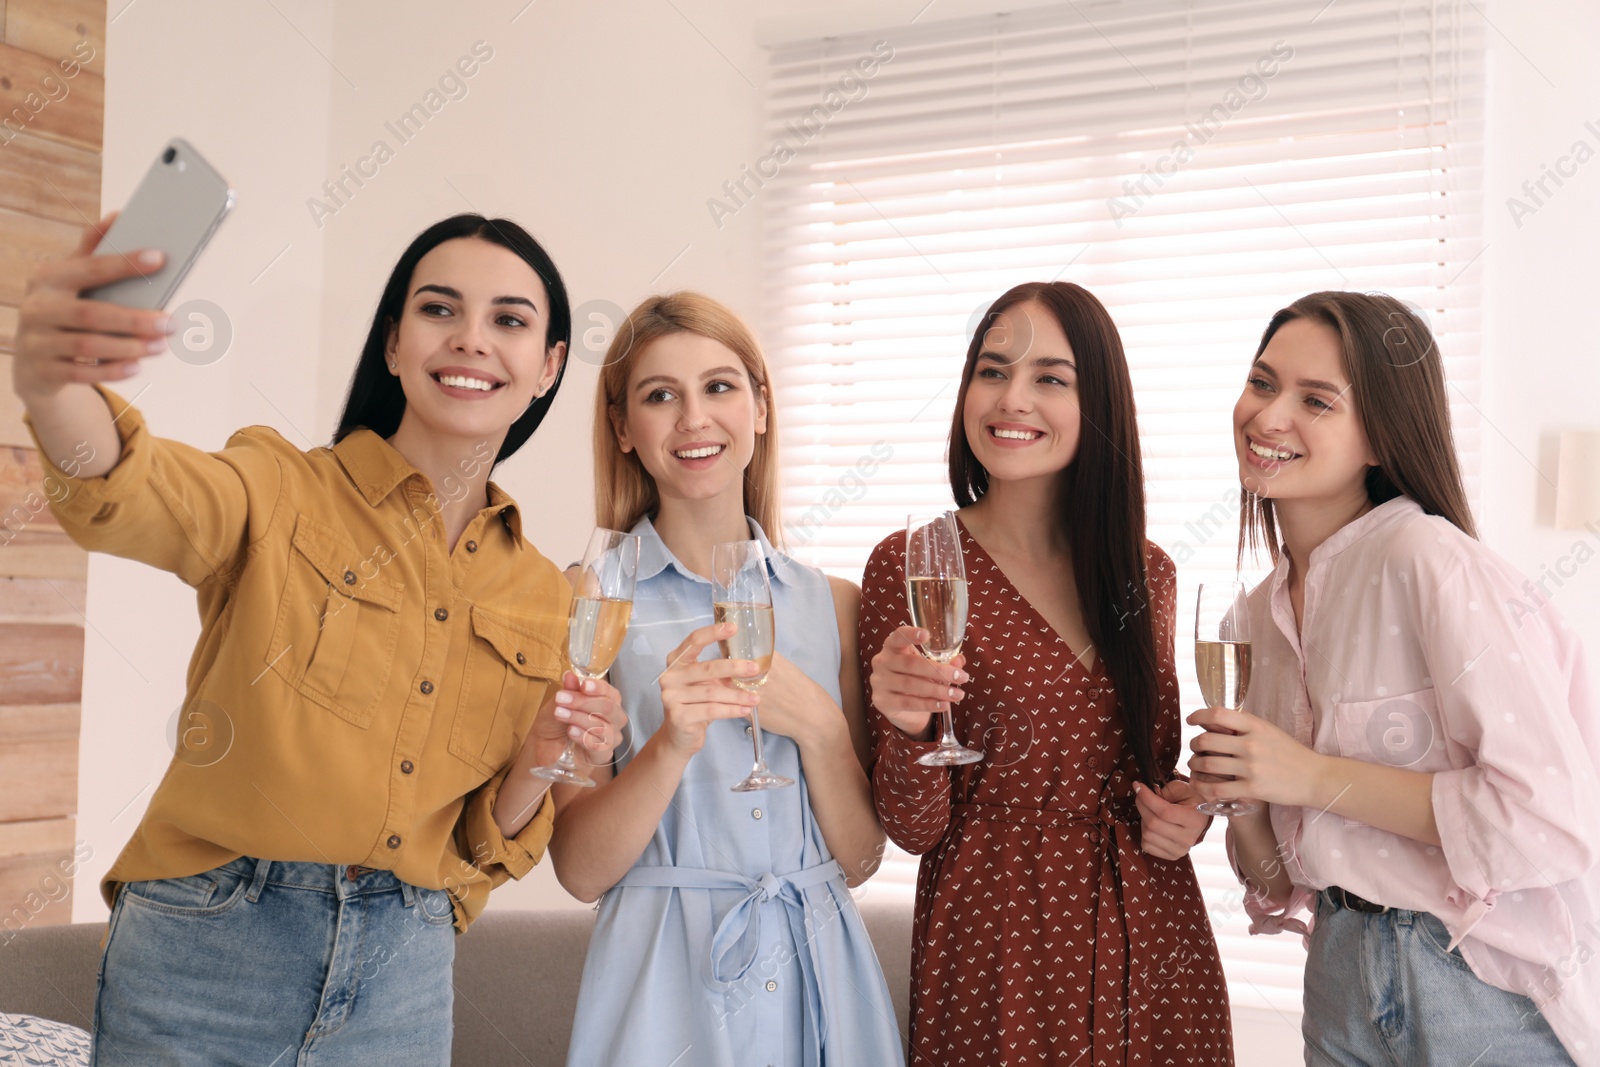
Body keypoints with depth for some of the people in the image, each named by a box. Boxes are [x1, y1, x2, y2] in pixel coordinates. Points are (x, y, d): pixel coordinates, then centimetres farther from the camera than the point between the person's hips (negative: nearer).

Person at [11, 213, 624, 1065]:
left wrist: (537, 766, -12)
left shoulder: (542, 595, 4)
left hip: (401, 986, 4)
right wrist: (50, 383, -51)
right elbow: (133, 495, -31)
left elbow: (484, 851, 9)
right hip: (208, 959, -3)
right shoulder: (281, 492, -7)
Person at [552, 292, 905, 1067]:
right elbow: (581, 870, -8)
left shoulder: (832, 604, 2)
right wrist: (670, 744, -23)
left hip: (823, 971, 3)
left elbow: (859, 858, 2)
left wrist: (817, 725, -13)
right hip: (666, 979, -3)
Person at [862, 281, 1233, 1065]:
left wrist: (1184, 806, -3)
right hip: (995, 948, -4)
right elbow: (916, 829, -8)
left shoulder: (1146, 573, 4)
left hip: (1154, 945, 4)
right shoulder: (908, 565, -8)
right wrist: (910, 730, -27)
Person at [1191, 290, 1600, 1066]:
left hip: (1484, 1000, -6)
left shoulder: (1428, 560, -18)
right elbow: (1287, 868, 8)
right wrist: (1236, 800, -12)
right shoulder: (1267, 607, 3)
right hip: (1342, 981, 7)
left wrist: (1316, 777, -21)